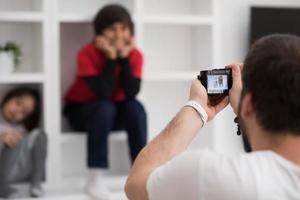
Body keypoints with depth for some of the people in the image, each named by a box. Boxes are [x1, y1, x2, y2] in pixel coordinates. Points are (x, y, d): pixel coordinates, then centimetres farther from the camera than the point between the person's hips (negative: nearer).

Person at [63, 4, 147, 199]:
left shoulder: (135, 55, -12)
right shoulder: (87, 53, -22)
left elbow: (131, 93, -25)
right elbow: (103, 93, -32)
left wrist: (124, 57, -27)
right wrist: (111, 57, -31)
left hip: (116, 113, 3)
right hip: (81, 111, -3)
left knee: (136, 107, -27)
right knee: (105, 108, -35)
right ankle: (95, 179, -33)